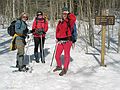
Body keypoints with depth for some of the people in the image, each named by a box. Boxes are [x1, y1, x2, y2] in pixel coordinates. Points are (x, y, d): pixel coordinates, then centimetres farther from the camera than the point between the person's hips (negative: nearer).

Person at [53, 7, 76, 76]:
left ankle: (65, 69, 7)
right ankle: (59, 66, 33)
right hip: (60, 41, 5)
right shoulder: (60, 22, 14)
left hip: (67, 41, -5)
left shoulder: (69, 22, -2)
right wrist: (57, 38, 14)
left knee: (67, 55, -2)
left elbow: (74, 18, -23)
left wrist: (68, 14, -8)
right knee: (57, 55, 9)